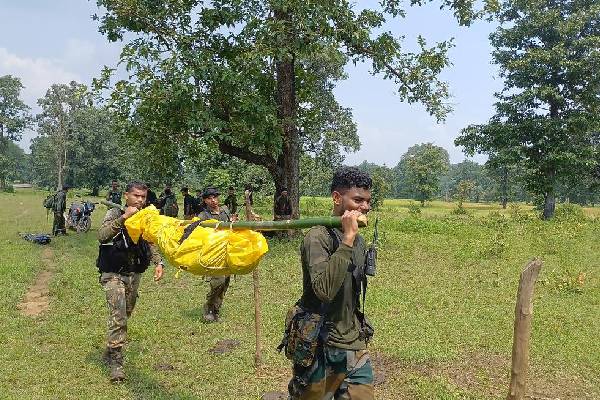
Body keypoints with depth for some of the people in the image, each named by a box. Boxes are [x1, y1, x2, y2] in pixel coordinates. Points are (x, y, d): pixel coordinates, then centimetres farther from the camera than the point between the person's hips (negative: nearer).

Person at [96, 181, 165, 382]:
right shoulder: (115, 213, -10)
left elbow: (150, 243, 9)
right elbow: (102, 235, -27)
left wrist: (158, 262, -6)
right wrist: (123, 217, -35)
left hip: (134, 275, 6)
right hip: (113, 274, -5)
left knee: (125, 315, 18)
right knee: (118, 318, -15)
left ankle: (110, 352, 39)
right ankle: (116, 362, -7)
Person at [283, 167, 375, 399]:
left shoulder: (359, 240, 8)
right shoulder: (318, 237, -18)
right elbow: (324, 289, -33)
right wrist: (347, 239, -31)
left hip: (355, 345, 7)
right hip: (320, 348, -7)